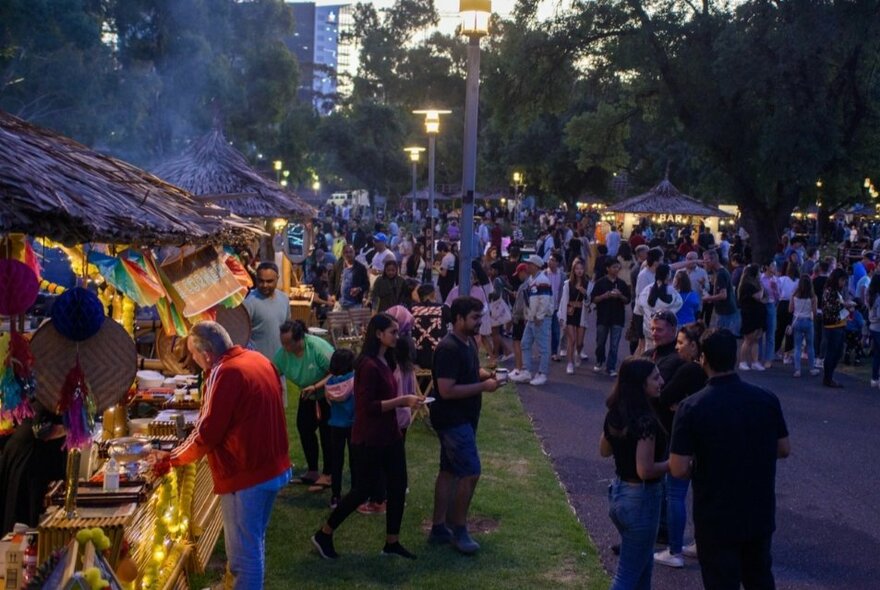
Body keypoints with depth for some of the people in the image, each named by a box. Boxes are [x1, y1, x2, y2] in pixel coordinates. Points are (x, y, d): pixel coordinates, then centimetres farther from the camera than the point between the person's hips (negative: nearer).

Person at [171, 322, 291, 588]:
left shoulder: (225, 374, -21)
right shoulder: (259, 359, 6)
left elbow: (207, 433, -18)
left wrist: (173, 459, -3)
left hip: (246, 476, -9)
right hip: (274, 468, 9)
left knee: (243, 553, 2)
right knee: (254, 543, 23)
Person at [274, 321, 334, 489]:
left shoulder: (318, 347, -35)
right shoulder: (283, 353, -20)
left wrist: (315, 387, -39)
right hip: (308, 395, 6)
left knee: (326, 431, -6)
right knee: (305, 428, 6)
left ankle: (327, 475, 2)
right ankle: (313, 471, 19)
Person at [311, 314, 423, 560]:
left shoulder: (385, 362, 8)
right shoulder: (369, 366, -20)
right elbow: (368, 406, -23)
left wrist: (407, 401, 0)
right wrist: (402, 400, -22)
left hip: (389, 435, 9)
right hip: (369, 439, -9)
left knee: (398, 485, 9)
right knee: (365, 488, 2)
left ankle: (392, 542, 21)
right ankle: (324, 535, 18)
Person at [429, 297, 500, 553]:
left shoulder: (469, 342, 7)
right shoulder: (449, 349, -22)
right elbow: (446, 390, -27)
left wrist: (486, 374, 3)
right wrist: (483, 386, -23)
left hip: (463, 418, 10)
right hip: (452, 420, -10)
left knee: (449, 471, 14)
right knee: (471, 472, -9)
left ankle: (439, 528, 23)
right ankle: (459, 530, 4)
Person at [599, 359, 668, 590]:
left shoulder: (615, 414, 1)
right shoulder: (645, 420, -24)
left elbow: (604, 450, 15)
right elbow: (645, 470, -26)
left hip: (618, 493, 8)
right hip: (641, 499, -8)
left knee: (643, 564, 26)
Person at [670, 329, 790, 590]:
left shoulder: (691, 407, -19)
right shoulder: (767, 400, -8)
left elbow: (678, 470, -20)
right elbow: (784, 449, 4)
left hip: (716, 519, -4)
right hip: (760, 514, 4)